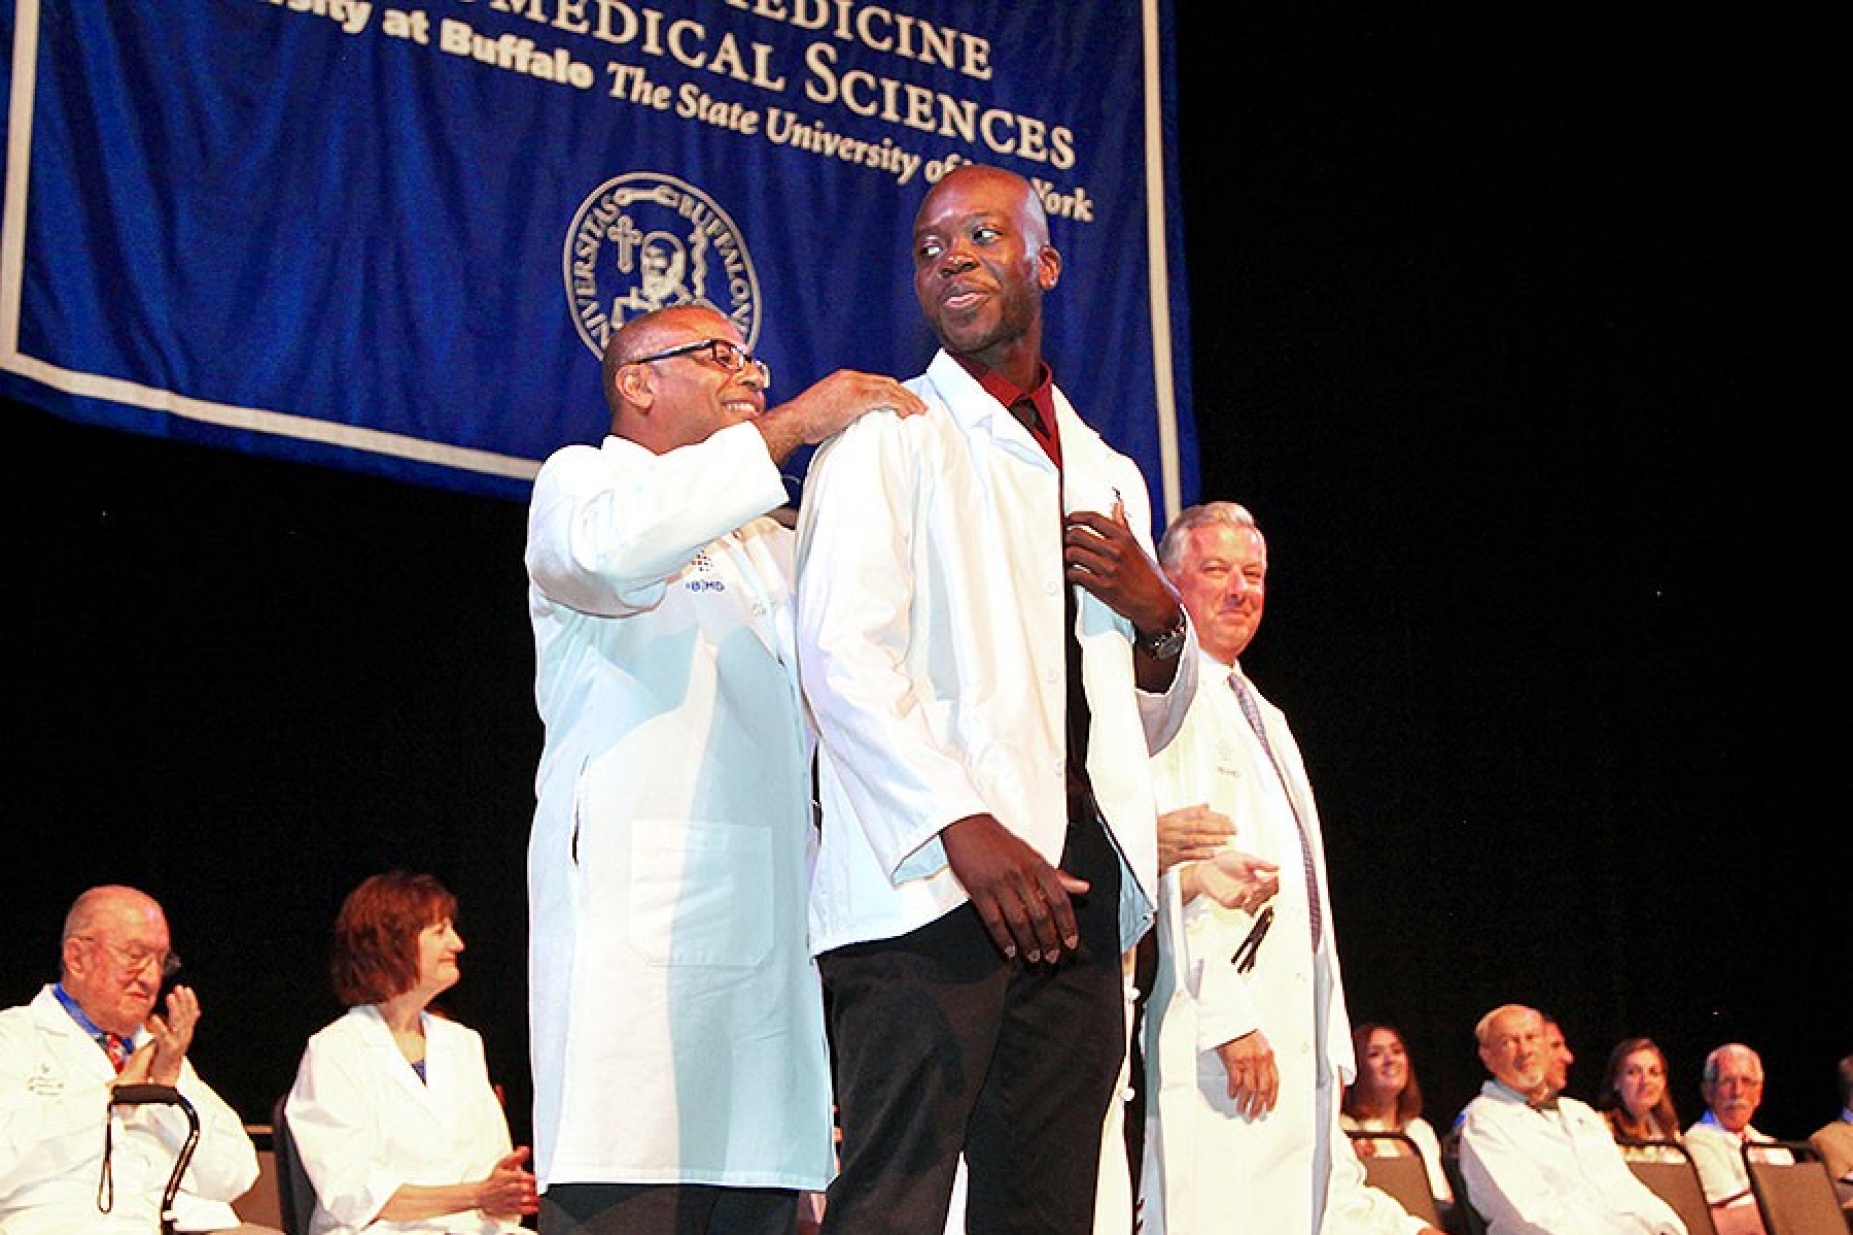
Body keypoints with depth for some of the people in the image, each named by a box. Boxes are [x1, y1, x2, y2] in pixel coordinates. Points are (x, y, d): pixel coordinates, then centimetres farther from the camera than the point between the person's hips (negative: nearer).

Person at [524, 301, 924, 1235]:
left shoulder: (772, 545, 31)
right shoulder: (579, 481, 10)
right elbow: (616, 545, -16)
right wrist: (786, 428, -13)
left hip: (771, 918, 6)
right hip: (640, 904, -6)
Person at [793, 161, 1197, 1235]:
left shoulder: (1109, 477, 25)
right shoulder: (885, 436, 8)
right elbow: (842, 653, -8)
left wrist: (1158, 615, 6)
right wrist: (962, 824, -22)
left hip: (1079, 886, 6)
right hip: (931, 880, -5)